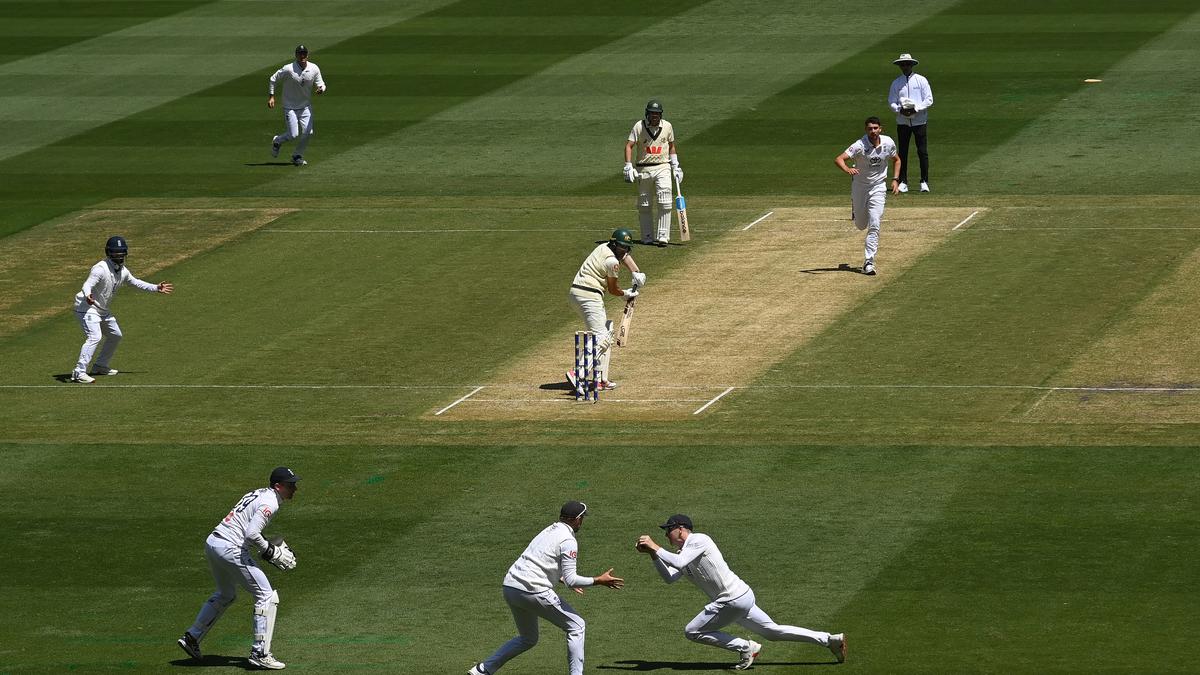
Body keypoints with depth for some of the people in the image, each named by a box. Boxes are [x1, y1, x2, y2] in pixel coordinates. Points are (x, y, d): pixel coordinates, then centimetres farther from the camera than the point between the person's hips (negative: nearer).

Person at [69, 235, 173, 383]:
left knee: (116, 335, 21)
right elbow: (88, 284, -36)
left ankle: (100, 366, 34)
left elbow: (136, 282, 21)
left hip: (103, 310, 10)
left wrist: (156, 288, 21)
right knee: (94, 337, -26)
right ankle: (79, 372, -31)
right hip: (87, 308, -10)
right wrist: (88, 296, -59)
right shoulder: (101, 269, -23)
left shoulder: (123, 271, 3)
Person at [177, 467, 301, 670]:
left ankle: (192, 637, 31)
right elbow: (252, 534, -22)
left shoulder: (258, 493, 17)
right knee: (267, 596, -3)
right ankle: (260, 653, -5)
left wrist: (270, 546, 15)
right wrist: (271, 552, -9)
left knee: (226, 595, 30)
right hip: (231, 549, -10)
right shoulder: (270, 503, -13)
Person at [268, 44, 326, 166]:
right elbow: (273, 79, -5)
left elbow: (320, 83, 4)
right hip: (290, 107, -4)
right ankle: (277, 142, 25)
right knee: (293, 134, -9)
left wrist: (321, 89, -21)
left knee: (308, 132, -7)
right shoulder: (288, 69, -17)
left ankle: (297, 156, 16)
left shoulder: (314, 69, -6)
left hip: (306, 107, 4)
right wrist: (271, 96, -10)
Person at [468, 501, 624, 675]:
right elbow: (571, 580, -13)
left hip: (509, 587, 9)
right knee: (575, 626, 4)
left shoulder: (548, 531, 20)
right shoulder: (568, 541, -8)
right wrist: (599, 581, -4)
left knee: (528, 638, 25)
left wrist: (564, 579, 38)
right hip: (532, 591, -9)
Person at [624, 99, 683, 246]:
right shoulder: (639, 126, -4)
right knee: (644, 206, 5)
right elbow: (629, 146, -8)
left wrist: (675, 167, 11)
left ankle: (662, 237, -13)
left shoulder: (667, 126, 4)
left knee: (665, 203, -13)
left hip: (663, 168, 0)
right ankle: (647, 237, 16)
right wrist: (628, 167, -19)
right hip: (643, 170, 0)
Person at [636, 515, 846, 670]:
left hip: (733, 599, -10)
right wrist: (652, 552, 5)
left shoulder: (698, 540, -11)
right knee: (773, 631, 15)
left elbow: (678, 563, -25)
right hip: (741, 599, 10)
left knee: (692, 632, -4)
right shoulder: (683, 552, 18)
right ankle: (831, 640, 16)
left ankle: (746, 648, -4)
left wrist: (655, 547, -17)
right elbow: (669, 577, 12)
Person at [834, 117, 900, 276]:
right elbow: (838, 159, -32)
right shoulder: (860, 145, -22)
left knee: (874, 225, -12)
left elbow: (896, 160, 11)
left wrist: (895, 179, -2)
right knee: (861, 225, 13)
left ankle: (869, 263, -9)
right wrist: (847, 169, -54)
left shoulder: (888, 143, -10)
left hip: (878, 187, 1)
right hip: (859, 186, -1)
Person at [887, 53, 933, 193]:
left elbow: (929, 100, -1)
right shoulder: (896, 83, 8)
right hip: (902, 121, 2)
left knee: (922, 152, -4)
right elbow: (891, 101, 6)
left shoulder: (921, 80, 2)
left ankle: (924, 182, 2)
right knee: (903, 152, 2)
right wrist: (900, 110, -14)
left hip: (919, 120, -2)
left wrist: (916, 108, -15)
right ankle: (903, 182, 7)